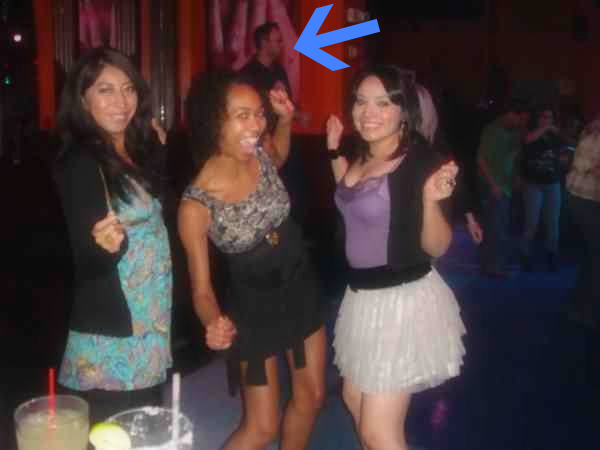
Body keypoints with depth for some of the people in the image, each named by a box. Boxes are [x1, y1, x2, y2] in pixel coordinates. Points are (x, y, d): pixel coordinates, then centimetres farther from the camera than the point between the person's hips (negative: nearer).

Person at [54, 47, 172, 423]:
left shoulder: (138, 150, 5)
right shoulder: (79, 162, -17)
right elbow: (86, 262, -19)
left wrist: (159, 149, 12)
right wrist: (105, 245, -42)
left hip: (150, 328, 8)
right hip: (111, 340, -8)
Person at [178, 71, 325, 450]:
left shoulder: (261, 153, -14)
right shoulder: (197, 204, -27)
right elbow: (201, 287, -18)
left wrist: (286, 121, -5)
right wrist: (215, 324, -39)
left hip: (302, 287, 5)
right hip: (254, 307, -5)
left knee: (311, 397, 19)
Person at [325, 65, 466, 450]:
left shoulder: (421, 162, -20)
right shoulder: (362, 157, 2)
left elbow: (437, 247, -19)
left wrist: (431, 200, -37)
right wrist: (335, 150, 16)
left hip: (404, 300, -8)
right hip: (362, 297, 9)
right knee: (354, 399, 26)